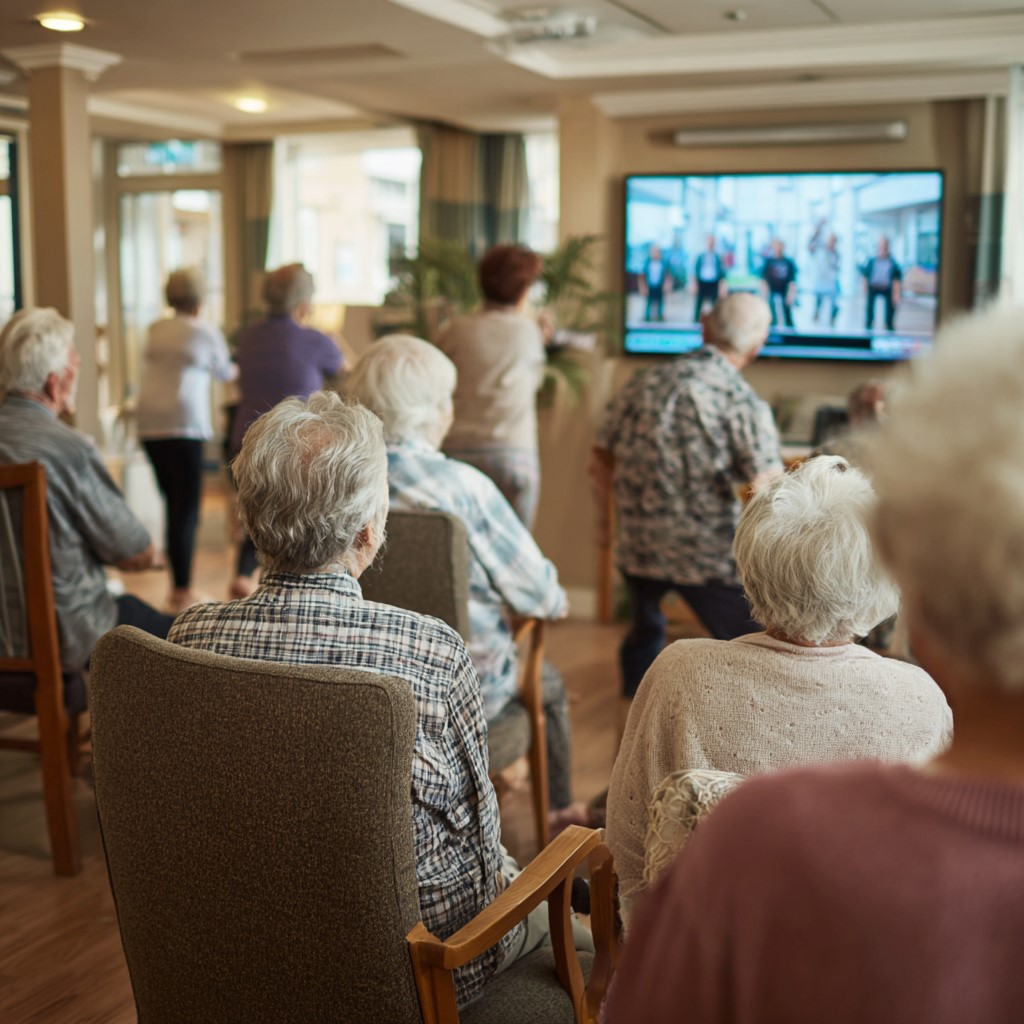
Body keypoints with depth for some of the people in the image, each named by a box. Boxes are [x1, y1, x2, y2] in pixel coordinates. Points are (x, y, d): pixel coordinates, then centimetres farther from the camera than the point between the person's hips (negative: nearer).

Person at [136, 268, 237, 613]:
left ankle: (178, 584, 22)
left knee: (173, 502, 15)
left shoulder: (155, 330, 12)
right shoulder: (208, 333, 1)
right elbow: (223, 373, 17)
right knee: (187, 507, -4)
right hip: (184, 423, -5)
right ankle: (182, 592, -6)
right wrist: (236, 370, 42)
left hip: (149, 424, 5)